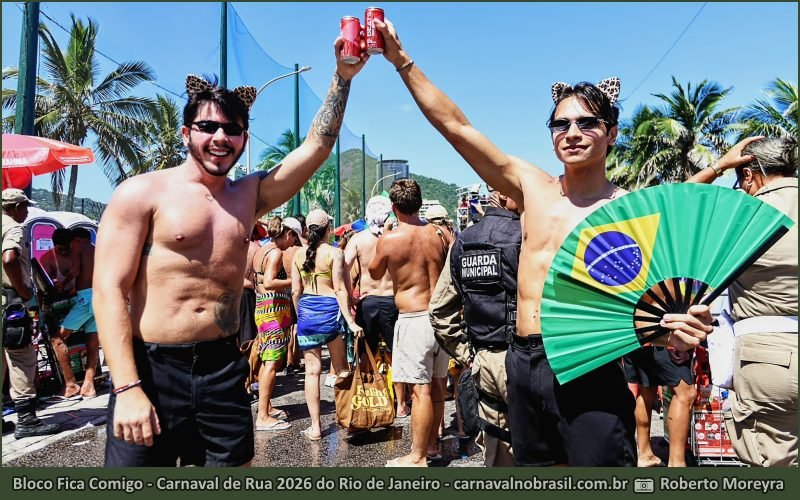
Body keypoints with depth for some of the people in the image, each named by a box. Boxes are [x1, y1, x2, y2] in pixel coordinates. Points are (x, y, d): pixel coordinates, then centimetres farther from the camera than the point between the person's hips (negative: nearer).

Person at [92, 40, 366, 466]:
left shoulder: (249, 196, 9)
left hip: (224, 368, 4)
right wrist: (128, 388, -17)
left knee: (234, 464, 13)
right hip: (152, 368, -4)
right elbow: (109, 291, -9)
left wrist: (342, 76, -7)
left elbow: (315, 147, 3)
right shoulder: (142, 193, -4)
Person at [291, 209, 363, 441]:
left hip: (306, 310, 3)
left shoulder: (298, 254, 4)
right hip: (330, 309, -3)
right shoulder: (334, 252, -7)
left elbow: (296, 291, 5)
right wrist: (350, 321, -12)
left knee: (312, 370, 7)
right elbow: (340, 289, -12)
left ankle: (315, 427, 11)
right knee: (341, 368, 14)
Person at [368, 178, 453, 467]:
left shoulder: (389, 239, -11)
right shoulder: (441, 234, 1)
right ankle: (431, 445, 34)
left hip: (413, 320, -6)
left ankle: (417, 457, 10)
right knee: (436, 385, 18)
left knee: (420, 389, 0)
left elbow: (375, 273, 7)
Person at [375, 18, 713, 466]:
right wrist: (402, 60, 6)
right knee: (534, 467, 18)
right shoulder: (532, 186, 6)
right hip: (525, 365, 4)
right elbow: (456, 126, 6)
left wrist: (679, 329, -26)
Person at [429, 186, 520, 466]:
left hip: (482, 361, 6)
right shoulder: (527, 236, -10)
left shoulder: (462, 242, 9)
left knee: (495, 456, 18)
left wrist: (465, 354, 13)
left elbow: (438, 309, 10)